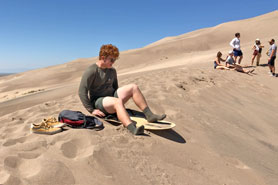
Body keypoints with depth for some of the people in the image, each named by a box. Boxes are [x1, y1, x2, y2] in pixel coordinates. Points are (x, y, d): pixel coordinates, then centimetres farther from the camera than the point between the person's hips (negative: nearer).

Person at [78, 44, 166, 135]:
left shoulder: (112, 71, 11)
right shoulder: (91, 71, -12)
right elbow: (82, 92, -17)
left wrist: (118, 96, 11)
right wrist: (91, 110, -21)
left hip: (112, 96, 7)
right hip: (98, 100, -7)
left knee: (133, 87, -13)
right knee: (118, 101, -39)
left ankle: (149, 115, -18)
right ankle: (132, 128, -60)